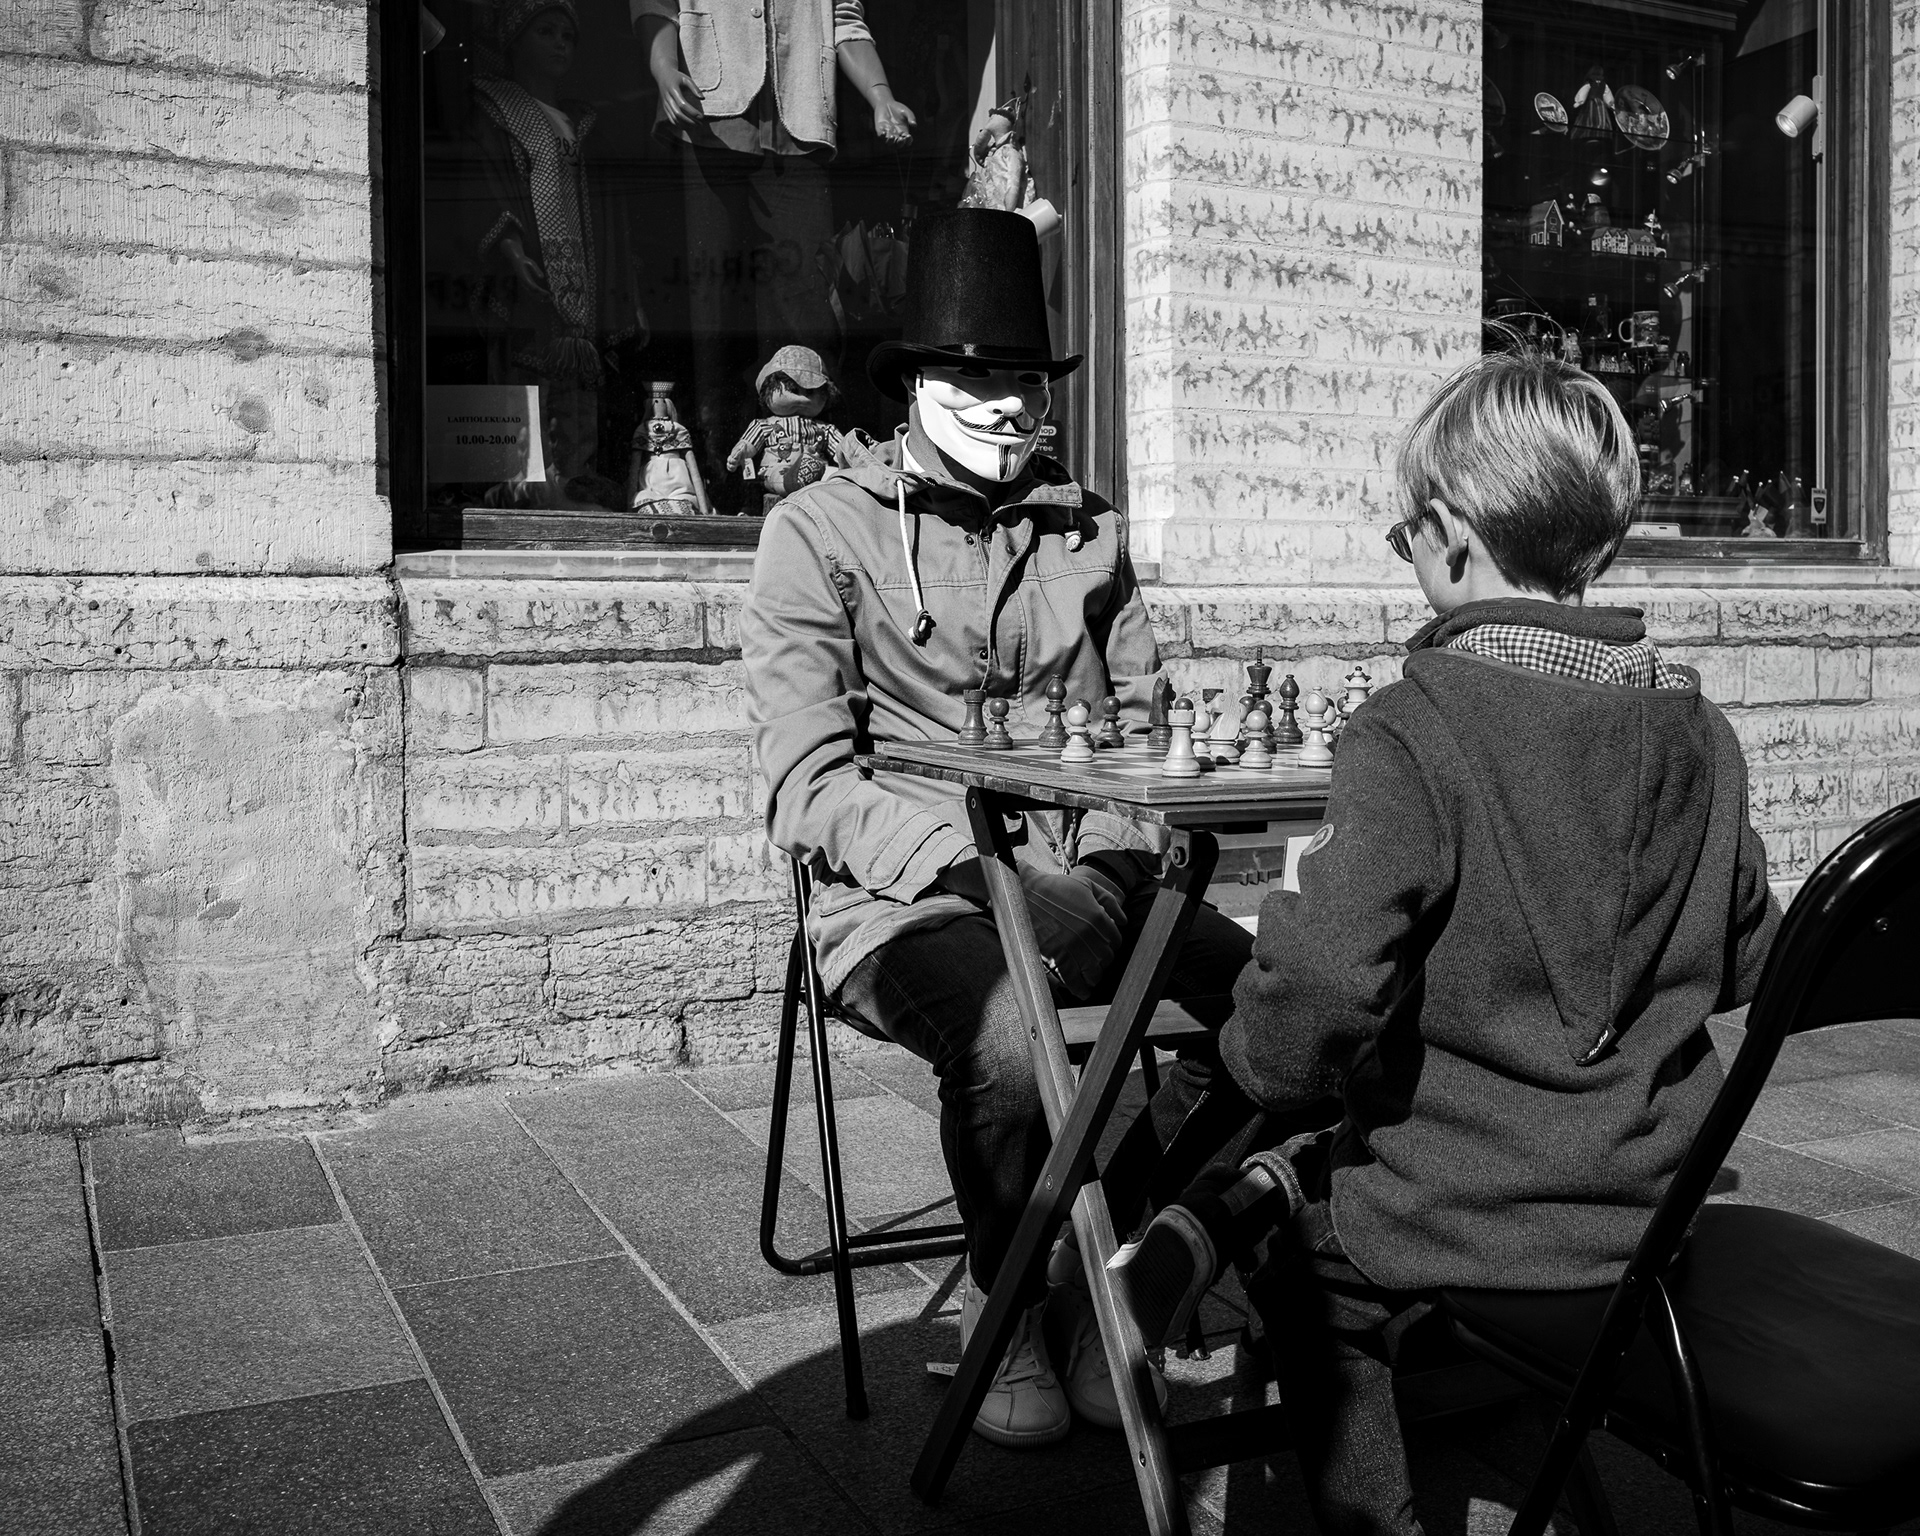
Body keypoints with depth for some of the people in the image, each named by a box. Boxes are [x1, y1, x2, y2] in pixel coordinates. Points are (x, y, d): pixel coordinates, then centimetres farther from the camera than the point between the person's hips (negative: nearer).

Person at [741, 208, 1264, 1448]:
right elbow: (810, 783, -6)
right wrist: (972, 867, -19)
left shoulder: (1089, 531, 17)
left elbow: (1142, 725, 17)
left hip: (1089, 890, 5)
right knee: (1011, 1034, -36)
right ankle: (1008, 1305, -5)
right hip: (904, 903, -4)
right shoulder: (823, 530, 2)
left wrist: (1115, 854, -4)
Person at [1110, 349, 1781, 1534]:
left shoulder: (1410, 735, -22)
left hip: (1462, 1214, -5)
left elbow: (1320, 992, -30)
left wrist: (1262, 1052, -9)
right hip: (1653, 1199, 6)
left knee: (1315, 1282, 25)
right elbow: (1745, 962, 9)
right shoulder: (1699, 729, -2)